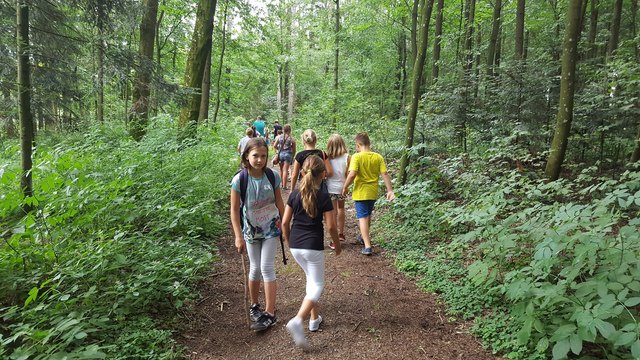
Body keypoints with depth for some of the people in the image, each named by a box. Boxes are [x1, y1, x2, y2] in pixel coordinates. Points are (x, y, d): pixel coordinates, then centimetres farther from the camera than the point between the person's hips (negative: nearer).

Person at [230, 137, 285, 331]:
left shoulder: (272, 176, -12)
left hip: (271, 228, 0)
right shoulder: (239, 180, -18)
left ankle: (270, 313, 5)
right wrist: (238, 236, -14)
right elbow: (234, 210, -12)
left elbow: (279, 202, 1)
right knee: (255, 268, 10)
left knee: (267, 268, -4)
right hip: (251, 229, 0)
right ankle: (254, 306, 33)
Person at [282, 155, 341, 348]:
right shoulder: (324, 197, -11)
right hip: (313, 247, -5)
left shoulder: (294, 195, 1)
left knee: (311, 279, 24)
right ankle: (297, 320, -15)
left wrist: (288, 241, 19)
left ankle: (314, 319, 31)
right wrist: (337, 244, 9)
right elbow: (331, 226, -8)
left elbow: (285, 222, 3)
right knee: (317, 285, 6)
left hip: (295, 246, 5)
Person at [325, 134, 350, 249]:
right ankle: (341, 233, 40)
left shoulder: (328, 157, -9)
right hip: (342, 187, 2)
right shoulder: (347, 157, -9)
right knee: (340, 209, 24)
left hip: (330, 188, -1)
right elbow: (348, 174, -10)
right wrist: (346, 186, 6)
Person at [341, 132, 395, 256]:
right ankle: (364, 236, 44)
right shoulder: (378, 157, -2)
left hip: (360, 193, -5)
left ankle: (367, 246, -6)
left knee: (362, 218, 0)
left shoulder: (357, 157, -15)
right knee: (368, 215, 24)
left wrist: (345, 187, -10)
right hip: (373, 192, 5)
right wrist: (390, 190, -3)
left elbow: (352, 174, -23)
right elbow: (385, 174, -5)